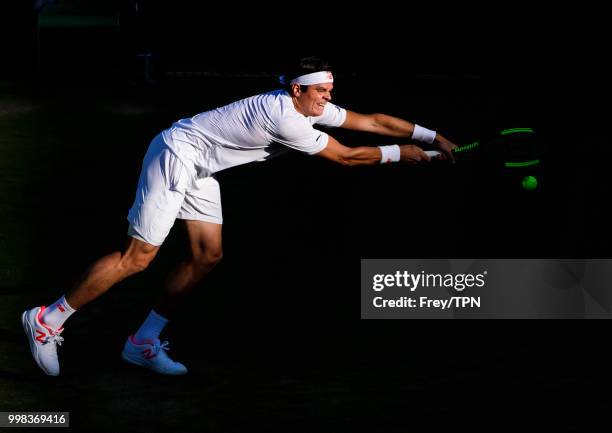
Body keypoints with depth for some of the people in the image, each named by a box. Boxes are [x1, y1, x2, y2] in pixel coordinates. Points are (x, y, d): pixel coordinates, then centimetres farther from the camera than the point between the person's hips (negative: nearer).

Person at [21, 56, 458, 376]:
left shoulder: (313, 108, 0)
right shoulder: (286, 119, -27)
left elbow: (372, 120, 4)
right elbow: (347, 156, -22)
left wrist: (431, 137, 0)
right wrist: (400, 153, -10)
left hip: (197, 169, 10)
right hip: (176, 155, -10)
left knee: (207, 256, 4)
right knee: (138, 257, -11)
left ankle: (143, 342, 12)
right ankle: (47, 320, -4)